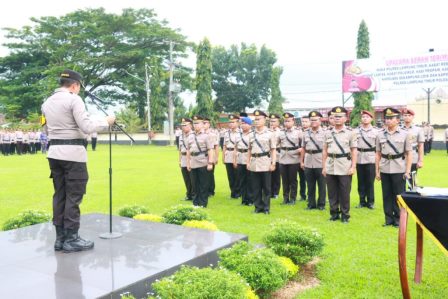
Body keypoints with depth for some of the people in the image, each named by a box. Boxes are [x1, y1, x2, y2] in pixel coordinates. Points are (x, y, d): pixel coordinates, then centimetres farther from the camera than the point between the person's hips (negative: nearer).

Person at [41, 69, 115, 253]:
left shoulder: (47, 103, 13)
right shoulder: (74, 99, -10)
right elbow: (87, 128, -18)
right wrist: (106, 122, -5)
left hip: (54, 153, 8)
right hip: (73, 153, -7)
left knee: (59, 195, 11)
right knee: (73, 196, -2)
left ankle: (60, 238, 16)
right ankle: (71, 239, 2)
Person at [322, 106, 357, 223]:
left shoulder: (350, 133, 0)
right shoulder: (328, 133, 9)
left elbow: (354, 151, -2)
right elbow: (325, 151, 10)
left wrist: (353, 167, -8)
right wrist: (324, 167, 6)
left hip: (345, 168, -3)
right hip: (330, 167, 3)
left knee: (344, 193, 3)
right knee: (332, 193, 9)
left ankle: (345, 215, 14)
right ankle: (334, 213, 20)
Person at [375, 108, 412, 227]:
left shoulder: (405, 134, 0)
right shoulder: (380, 135, 5)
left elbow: (409, 154, -1)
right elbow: (378, 154, 8)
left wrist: (408, 171, -7)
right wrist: (377, 171, 5)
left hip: (399, 170, -2)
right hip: (385, 170, 2)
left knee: (399, 195, 4)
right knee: (387, 195, 8)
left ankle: (398, 219, 16)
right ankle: (388, 219, 18)